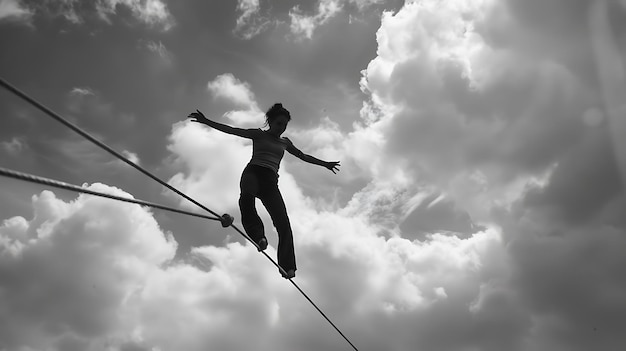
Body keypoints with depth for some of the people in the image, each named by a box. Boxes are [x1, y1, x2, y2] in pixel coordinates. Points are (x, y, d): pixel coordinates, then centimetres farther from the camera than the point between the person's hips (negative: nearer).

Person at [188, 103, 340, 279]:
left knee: (283, 223, -16)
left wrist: (324, 164, 43)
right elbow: (231, 130, 8)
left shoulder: (285, 142, 27)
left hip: (270, 181, 3)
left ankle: (287, 267, -19)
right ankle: (258, 235, -49)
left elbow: (303, 156, 39)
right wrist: (206, 121, -1)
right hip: (253, 172, -3)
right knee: (247, 197, -43)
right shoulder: (259, 135, 15)